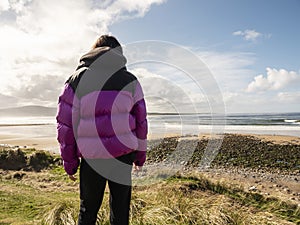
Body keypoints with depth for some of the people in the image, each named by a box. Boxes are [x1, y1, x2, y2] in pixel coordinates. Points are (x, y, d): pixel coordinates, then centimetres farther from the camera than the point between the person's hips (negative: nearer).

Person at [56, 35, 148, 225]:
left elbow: (65, 123, 2)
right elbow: (141, 120, 6)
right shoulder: (130, 80, 6)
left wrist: (69, 161, 9)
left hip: (91, 157, 0)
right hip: (123, 154, 1)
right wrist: (140, 155, 14)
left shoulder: (77, 79, 4)